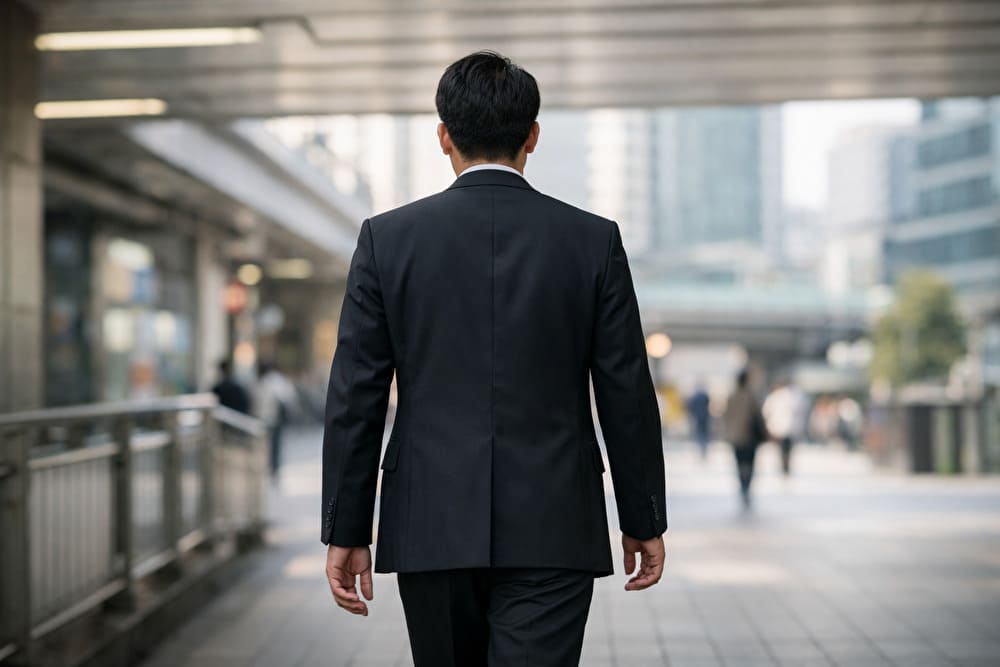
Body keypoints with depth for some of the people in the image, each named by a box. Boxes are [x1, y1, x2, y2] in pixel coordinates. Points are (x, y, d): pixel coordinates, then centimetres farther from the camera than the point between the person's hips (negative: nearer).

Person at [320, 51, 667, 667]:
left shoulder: (387, 238, -1)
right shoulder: (594, 240, -2)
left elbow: (356, 399, -2)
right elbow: (627, 394, 0)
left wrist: (346, 531, 4)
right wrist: (645, 519, 10)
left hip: (432, 527, 1)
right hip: (553, 530, -1)